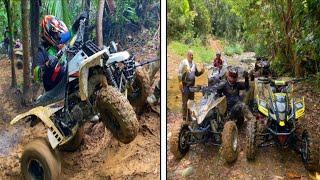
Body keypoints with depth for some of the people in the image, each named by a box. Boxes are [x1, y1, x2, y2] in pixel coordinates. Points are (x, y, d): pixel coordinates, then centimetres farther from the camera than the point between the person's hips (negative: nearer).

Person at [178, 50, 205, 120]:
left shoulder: (194, 64, 14)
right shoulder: (183, 62, -5)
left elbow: (196, 74, 20)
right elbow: (180, 73, -11)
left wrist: (201, 71, 0)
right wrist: (180, 82, -21)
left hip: (192, 84, 6)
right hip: (185, 84, -6)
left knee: (192, 100, 11)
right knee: (185, 101, -5)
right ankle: (184, 116, 1)